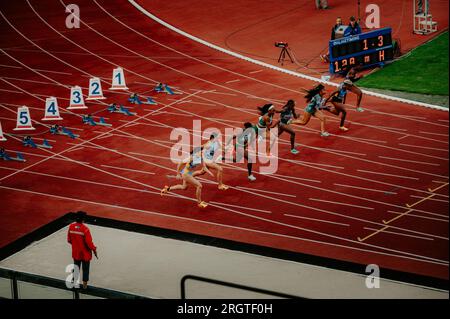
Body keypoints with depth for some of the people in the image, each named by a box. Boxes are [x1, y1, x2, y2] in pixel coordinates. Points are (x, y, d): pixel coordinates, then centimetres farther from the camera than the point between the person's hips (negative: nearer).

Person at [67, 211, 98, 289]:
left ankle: (75, 282, 31)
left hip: (75, 252, 4)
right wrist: (94, 250, -8)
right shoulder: (85, 229, -26)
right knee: (85, 268, 13)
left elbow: (69, 240, 1)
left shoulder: (71, 226, -11)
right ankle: (84, 284, 21)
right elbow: (89, 242, -23)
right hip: (85, 253, -4)